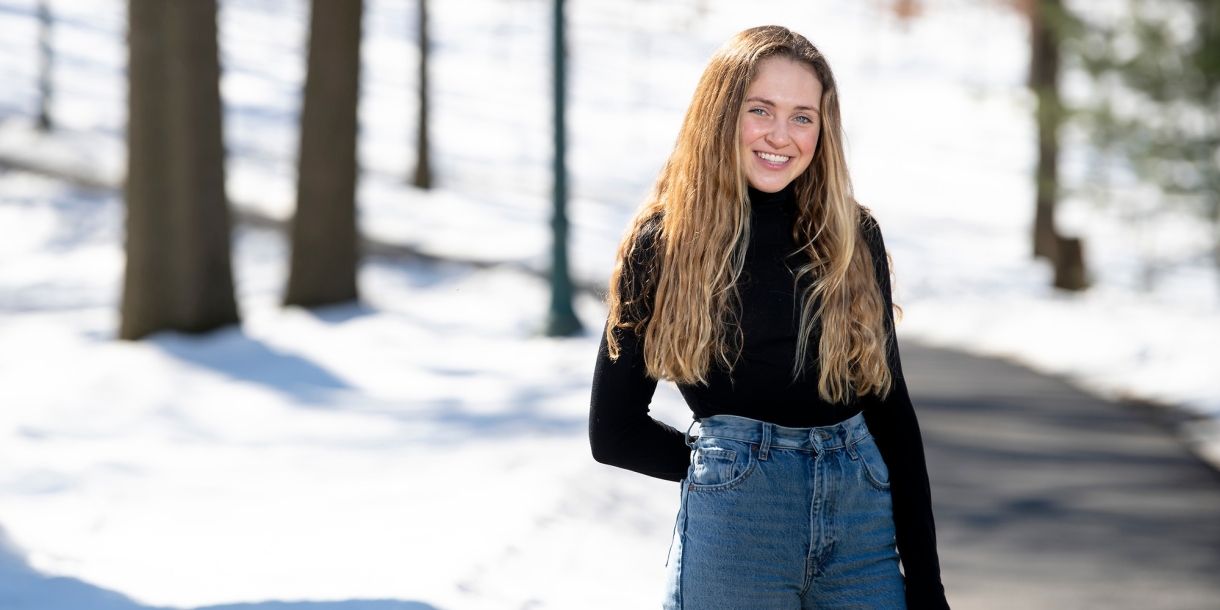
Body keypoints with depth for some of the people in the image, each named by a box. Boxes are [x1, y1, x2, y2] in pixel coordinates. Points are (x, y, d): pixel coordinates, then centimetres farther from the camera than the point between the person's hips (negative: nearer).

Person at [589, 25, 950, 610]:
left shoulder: (854, 238, 7)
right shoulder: (664, 244, 0)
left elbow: (890, 409, 9)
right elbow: (614, 430, 4)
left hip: (863, 519, 2)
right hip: (733, 525, -2)